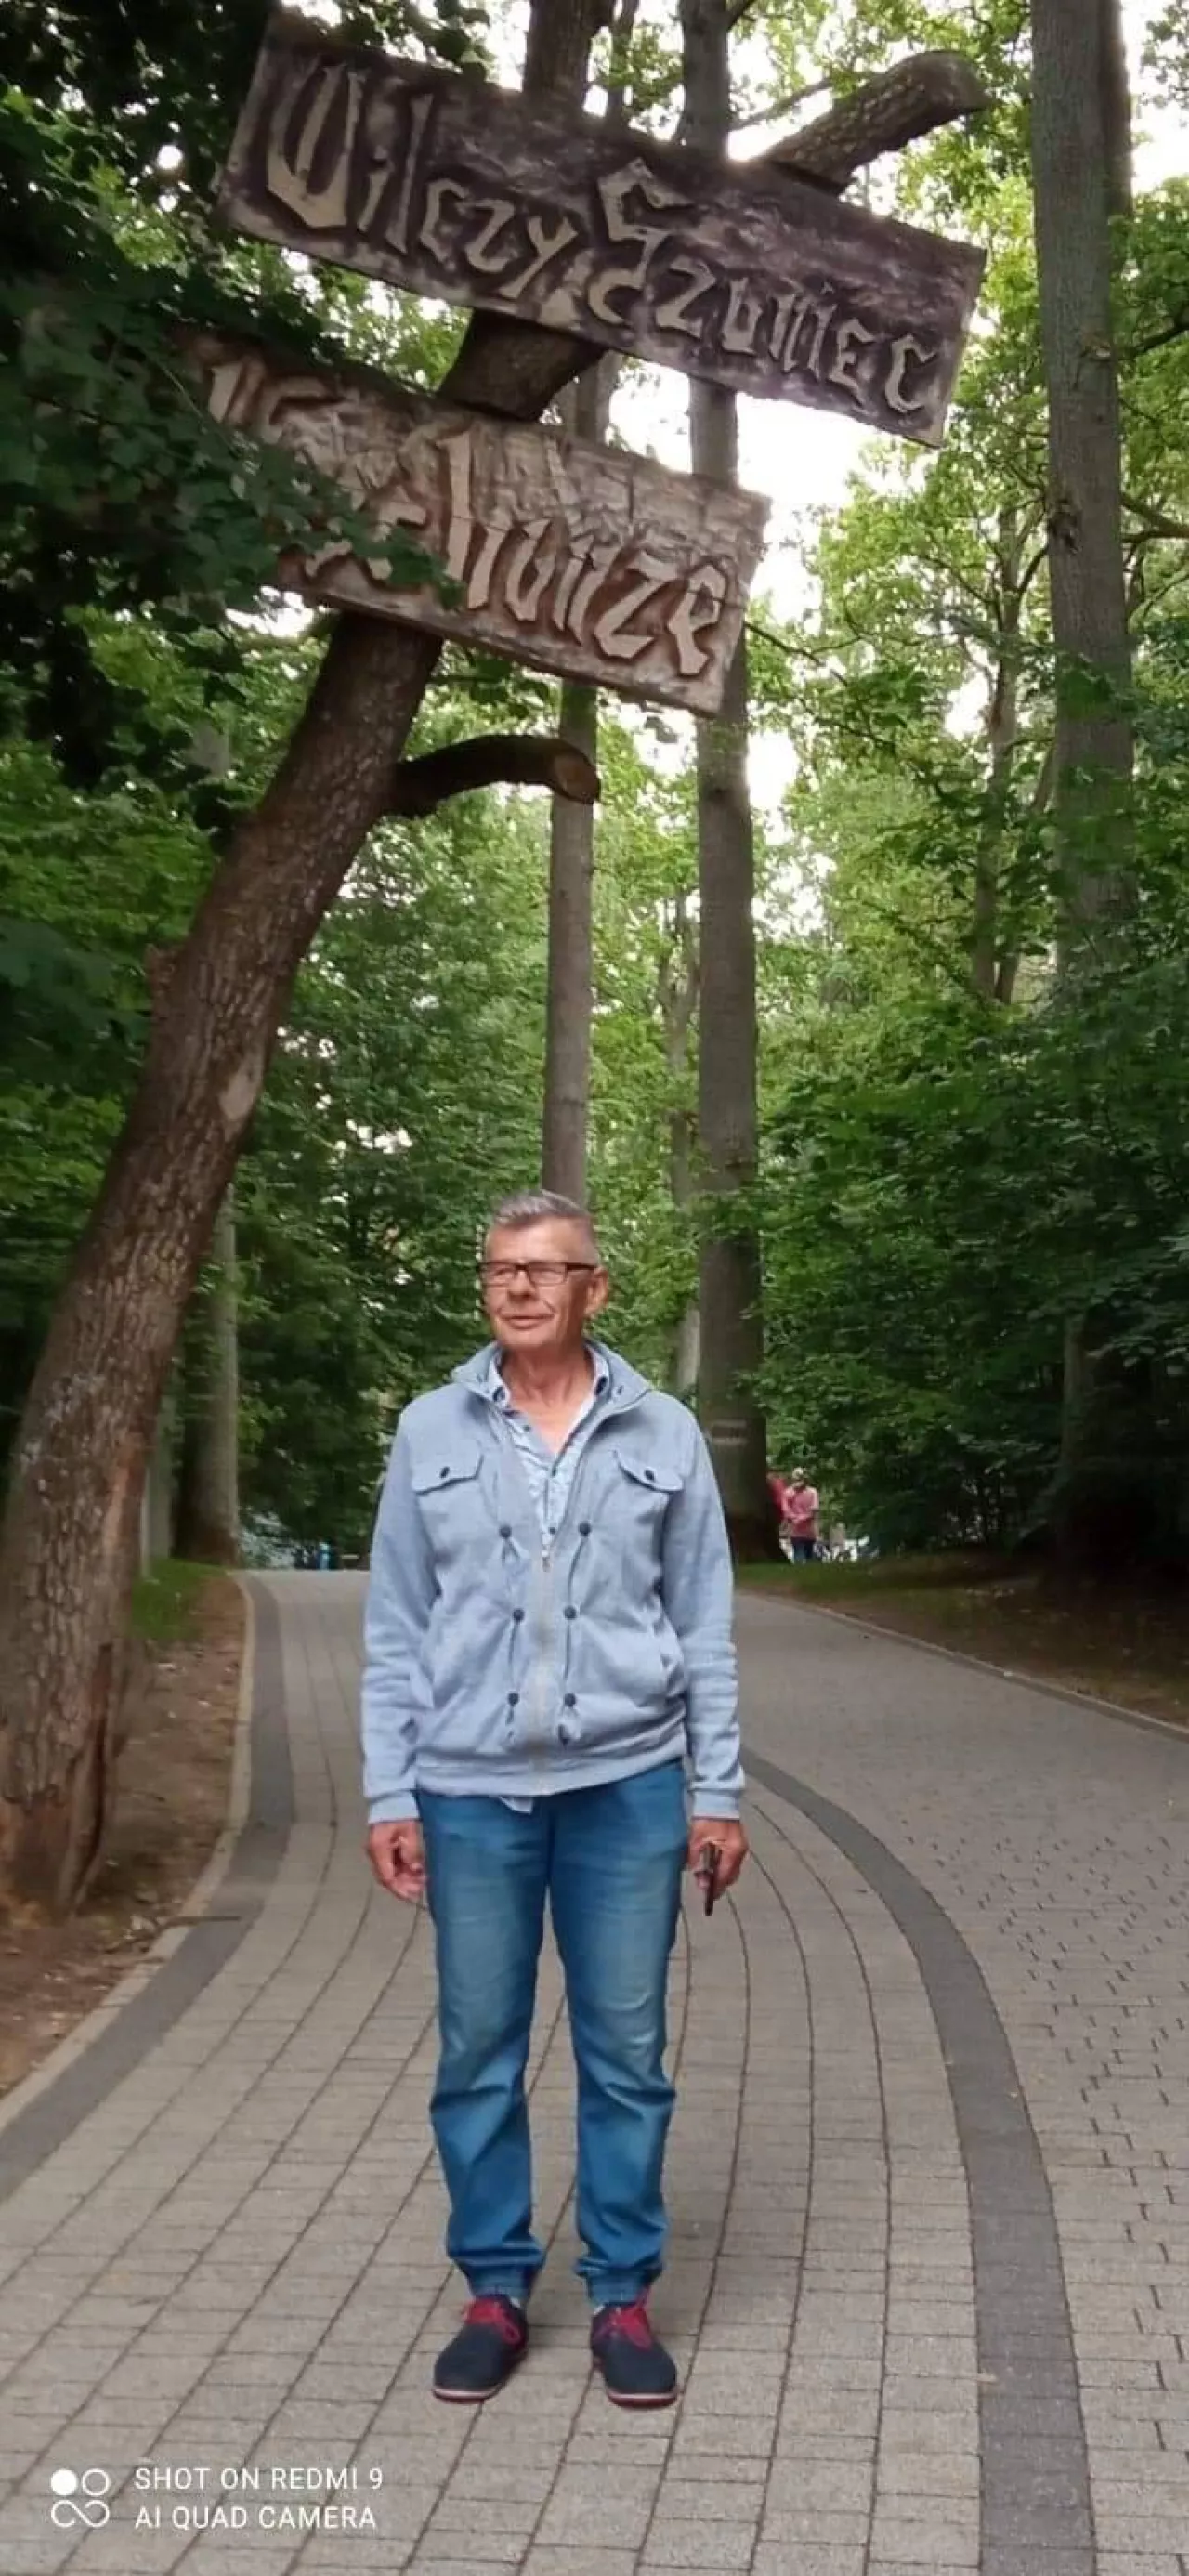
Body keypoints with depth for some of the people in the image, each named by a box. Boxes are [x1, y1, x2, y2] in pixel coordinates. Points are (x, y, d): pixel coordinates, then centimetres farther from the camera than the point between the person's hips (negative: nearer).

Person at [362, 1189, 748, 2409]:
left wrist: (717, 1791, 2)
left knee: (625, 2053, 7)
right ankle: (494, 2290, 23)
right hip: (470, 1791, 1)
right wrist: (388, 1794, 1)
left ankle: (622, 2295, 21)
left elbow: (703, 1627, 5)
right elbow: (397, 1629, 5)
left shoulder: (663, 1434, 2)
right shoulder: (431, 1432, 3)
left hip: (626, 1787, 0)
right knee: (477, 2053, 8)